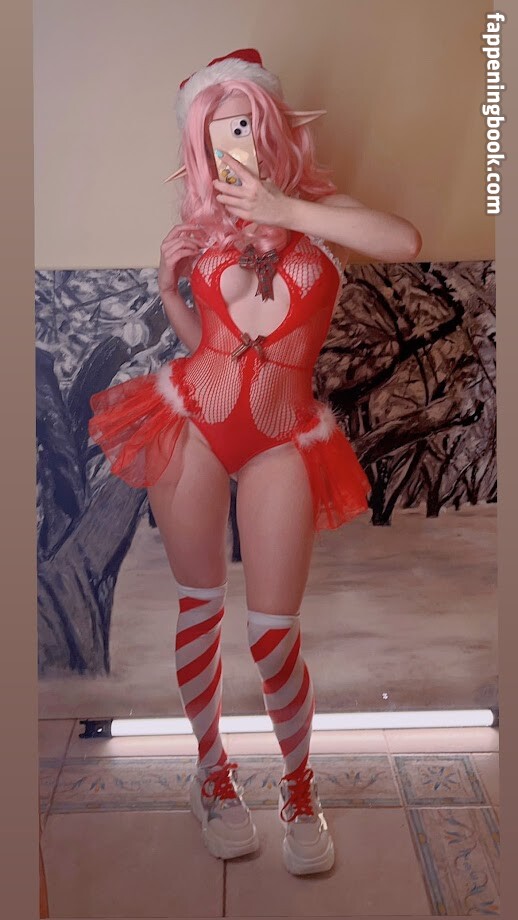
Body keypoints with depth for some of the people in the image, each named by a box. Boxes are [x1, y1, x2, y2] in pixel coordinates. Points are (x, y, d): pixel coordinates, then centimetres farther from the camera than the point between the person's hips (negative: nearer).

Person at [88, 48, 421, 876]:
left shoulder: (316, 205, 5)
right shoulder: (203, 221, 10)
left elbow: (404, 243, -17)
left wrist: (284, 210, -17)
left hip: (282, 438, -2)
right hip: (191, 418, 2)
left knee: (274, 632, -3)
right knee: (200, 607, 6)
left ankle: (299, 788, 23)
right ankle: (211, 769, 29)